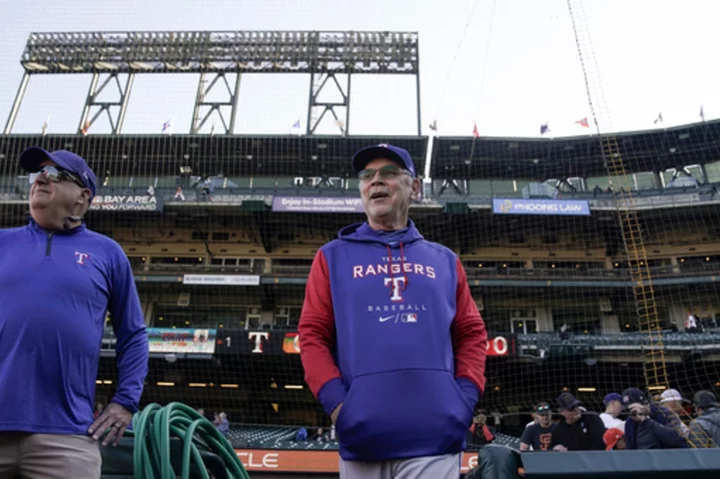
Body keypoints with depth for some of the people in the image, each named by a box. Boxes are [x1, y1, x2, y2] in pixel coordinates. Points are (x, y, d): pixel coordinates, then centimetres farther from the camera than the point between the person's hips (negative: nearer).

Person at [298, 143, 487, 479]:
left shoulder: (444, 260, 17)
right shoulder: (333, 257, 12)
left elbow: (472, 334, 14)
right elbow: (312, 334, 5)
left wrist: (465, 397, -2)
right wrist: (335, 401, -9)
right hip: (363, 436, 0)